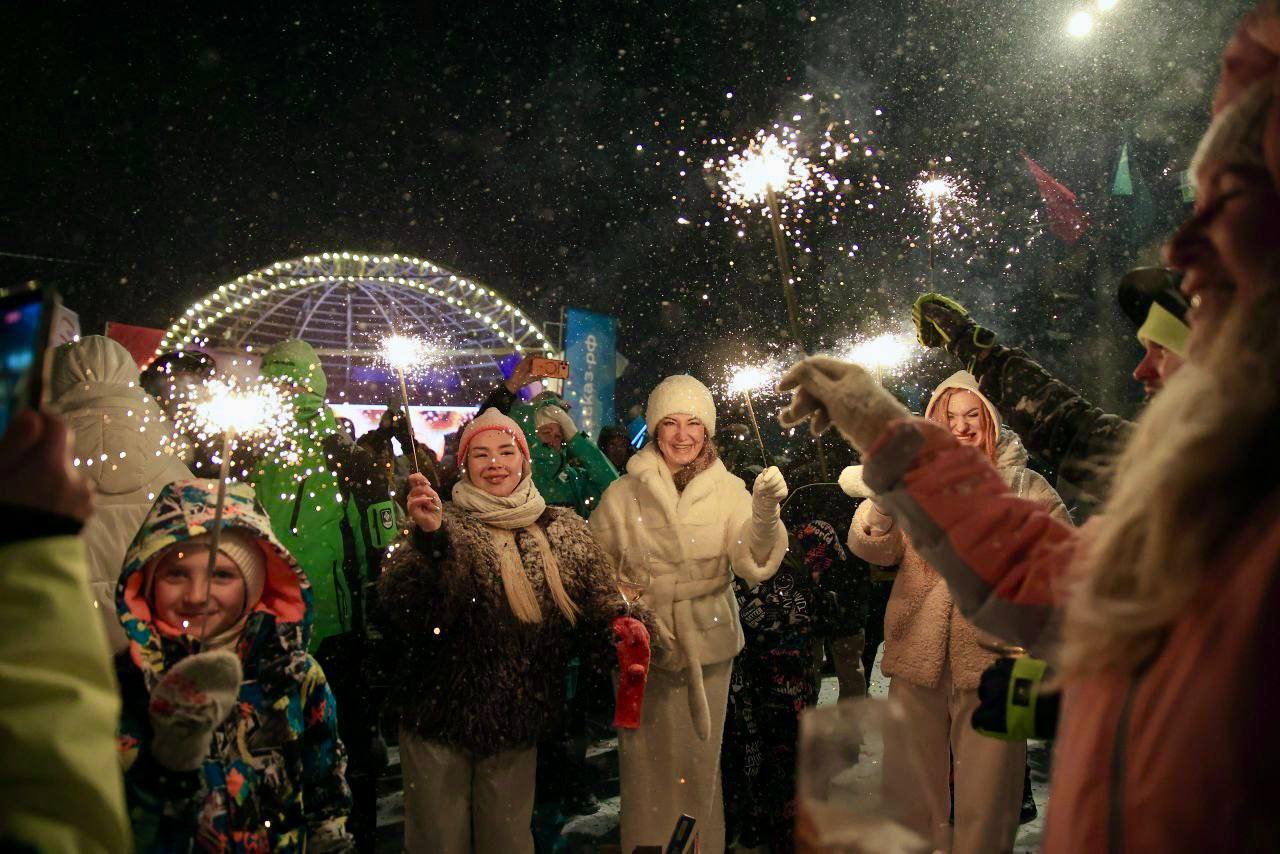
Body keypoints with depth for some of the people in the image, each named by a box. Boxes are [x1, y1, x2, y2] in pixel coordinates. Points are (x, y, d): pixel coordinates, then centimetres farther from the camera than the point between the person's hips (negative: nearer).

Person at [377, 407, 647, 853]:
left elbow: (599, 602, 4)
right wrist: (428, 537, -38)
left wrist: (624, 624, -18)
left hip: (519, 719, 3)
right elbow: (403, 607, -22)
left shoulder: (564, 529, 3)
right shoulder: (448, 524, -8)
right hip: (440, 715, -2)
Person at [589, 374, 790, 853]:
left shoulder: (729, 490, -2)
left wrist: (765, 512, -32)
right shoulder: (623, 494, -3)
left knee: (701, 761, 12)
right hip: (641, 650, -1)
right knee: (646, 762, 8)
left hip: (708, 647, 1)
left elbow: (754, 564, -15)